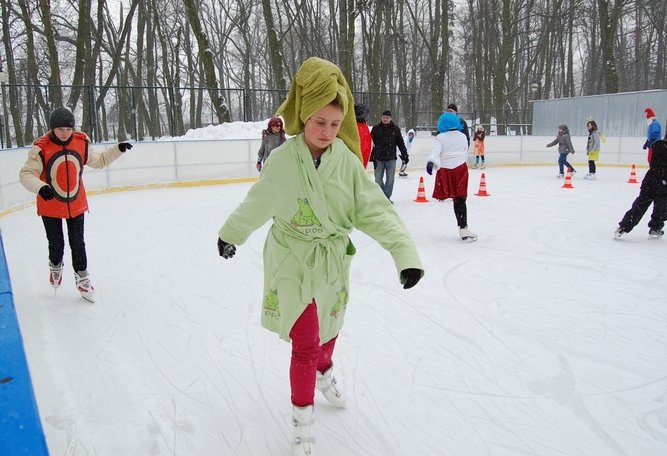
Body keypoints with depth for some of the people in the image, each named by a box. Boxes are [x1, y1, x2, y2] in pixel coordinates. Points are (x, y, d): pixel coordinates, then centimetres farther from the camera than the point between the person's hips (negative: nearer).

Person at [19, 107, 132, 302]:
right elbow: (26, 174, -17)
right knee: (56, 244, 11)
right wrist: (40, 187, -36)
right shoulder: (41, 148, -19)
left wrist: (118, 149, 1)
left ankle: (82, 279, 25)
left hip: (76, 205, 2)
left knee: (77, 244, 9)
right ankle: (55, 267, 44)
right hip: (50, 207, -2)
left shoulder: (82, 143, -8)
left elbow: (98, 161, 8)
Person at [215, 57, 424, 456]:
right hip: (292, 266, -3)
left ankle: (324, 373, 56)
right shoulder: (283, 160, -17)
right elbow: (257, 205, -1)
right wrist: (230, 235, 13)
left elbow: (374, 209, -16)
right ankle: (303, 417, 23)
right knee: (305, 345, -1)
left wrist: (405, 250, -28)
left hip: (333, 265, 3)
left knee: (329, 331, 23)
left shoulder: (347, 159, -12)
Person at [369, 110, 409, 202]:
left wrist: (405, 155, 5)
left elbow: (401, 143, 10)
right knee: (378, 179, 2)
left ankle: (387, 197, 10)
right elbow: (371, 143, 4)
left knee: (390, 179, 3)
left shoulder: (395, 129, 6)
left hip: (391, 158, 1)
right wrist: (371, 157, -2)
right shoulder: (376, 128, 4)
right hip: (378, 158, 0)